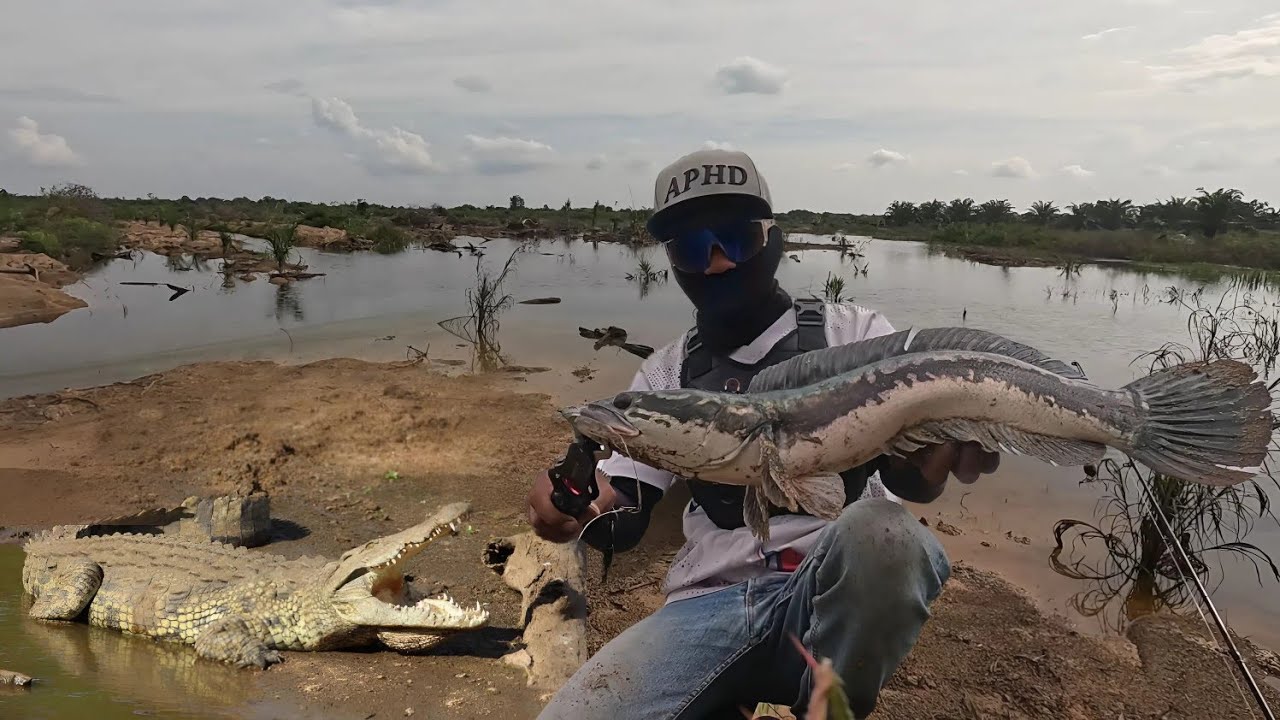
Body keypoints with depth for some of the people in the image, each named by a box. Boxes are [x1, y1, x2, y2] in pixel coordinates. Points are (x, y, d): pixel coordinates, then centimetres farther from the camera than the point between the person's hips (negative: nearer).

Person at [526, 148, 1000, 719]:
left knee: (879, 530, -35)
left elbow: (911, 478, -6)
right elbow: (624, 519, 4)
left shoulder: (852, 331, 5)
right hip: (711, 605, 1)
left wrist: (950, 440, -31)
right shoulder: (665, 373, 11)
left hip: (843, 592, 0)